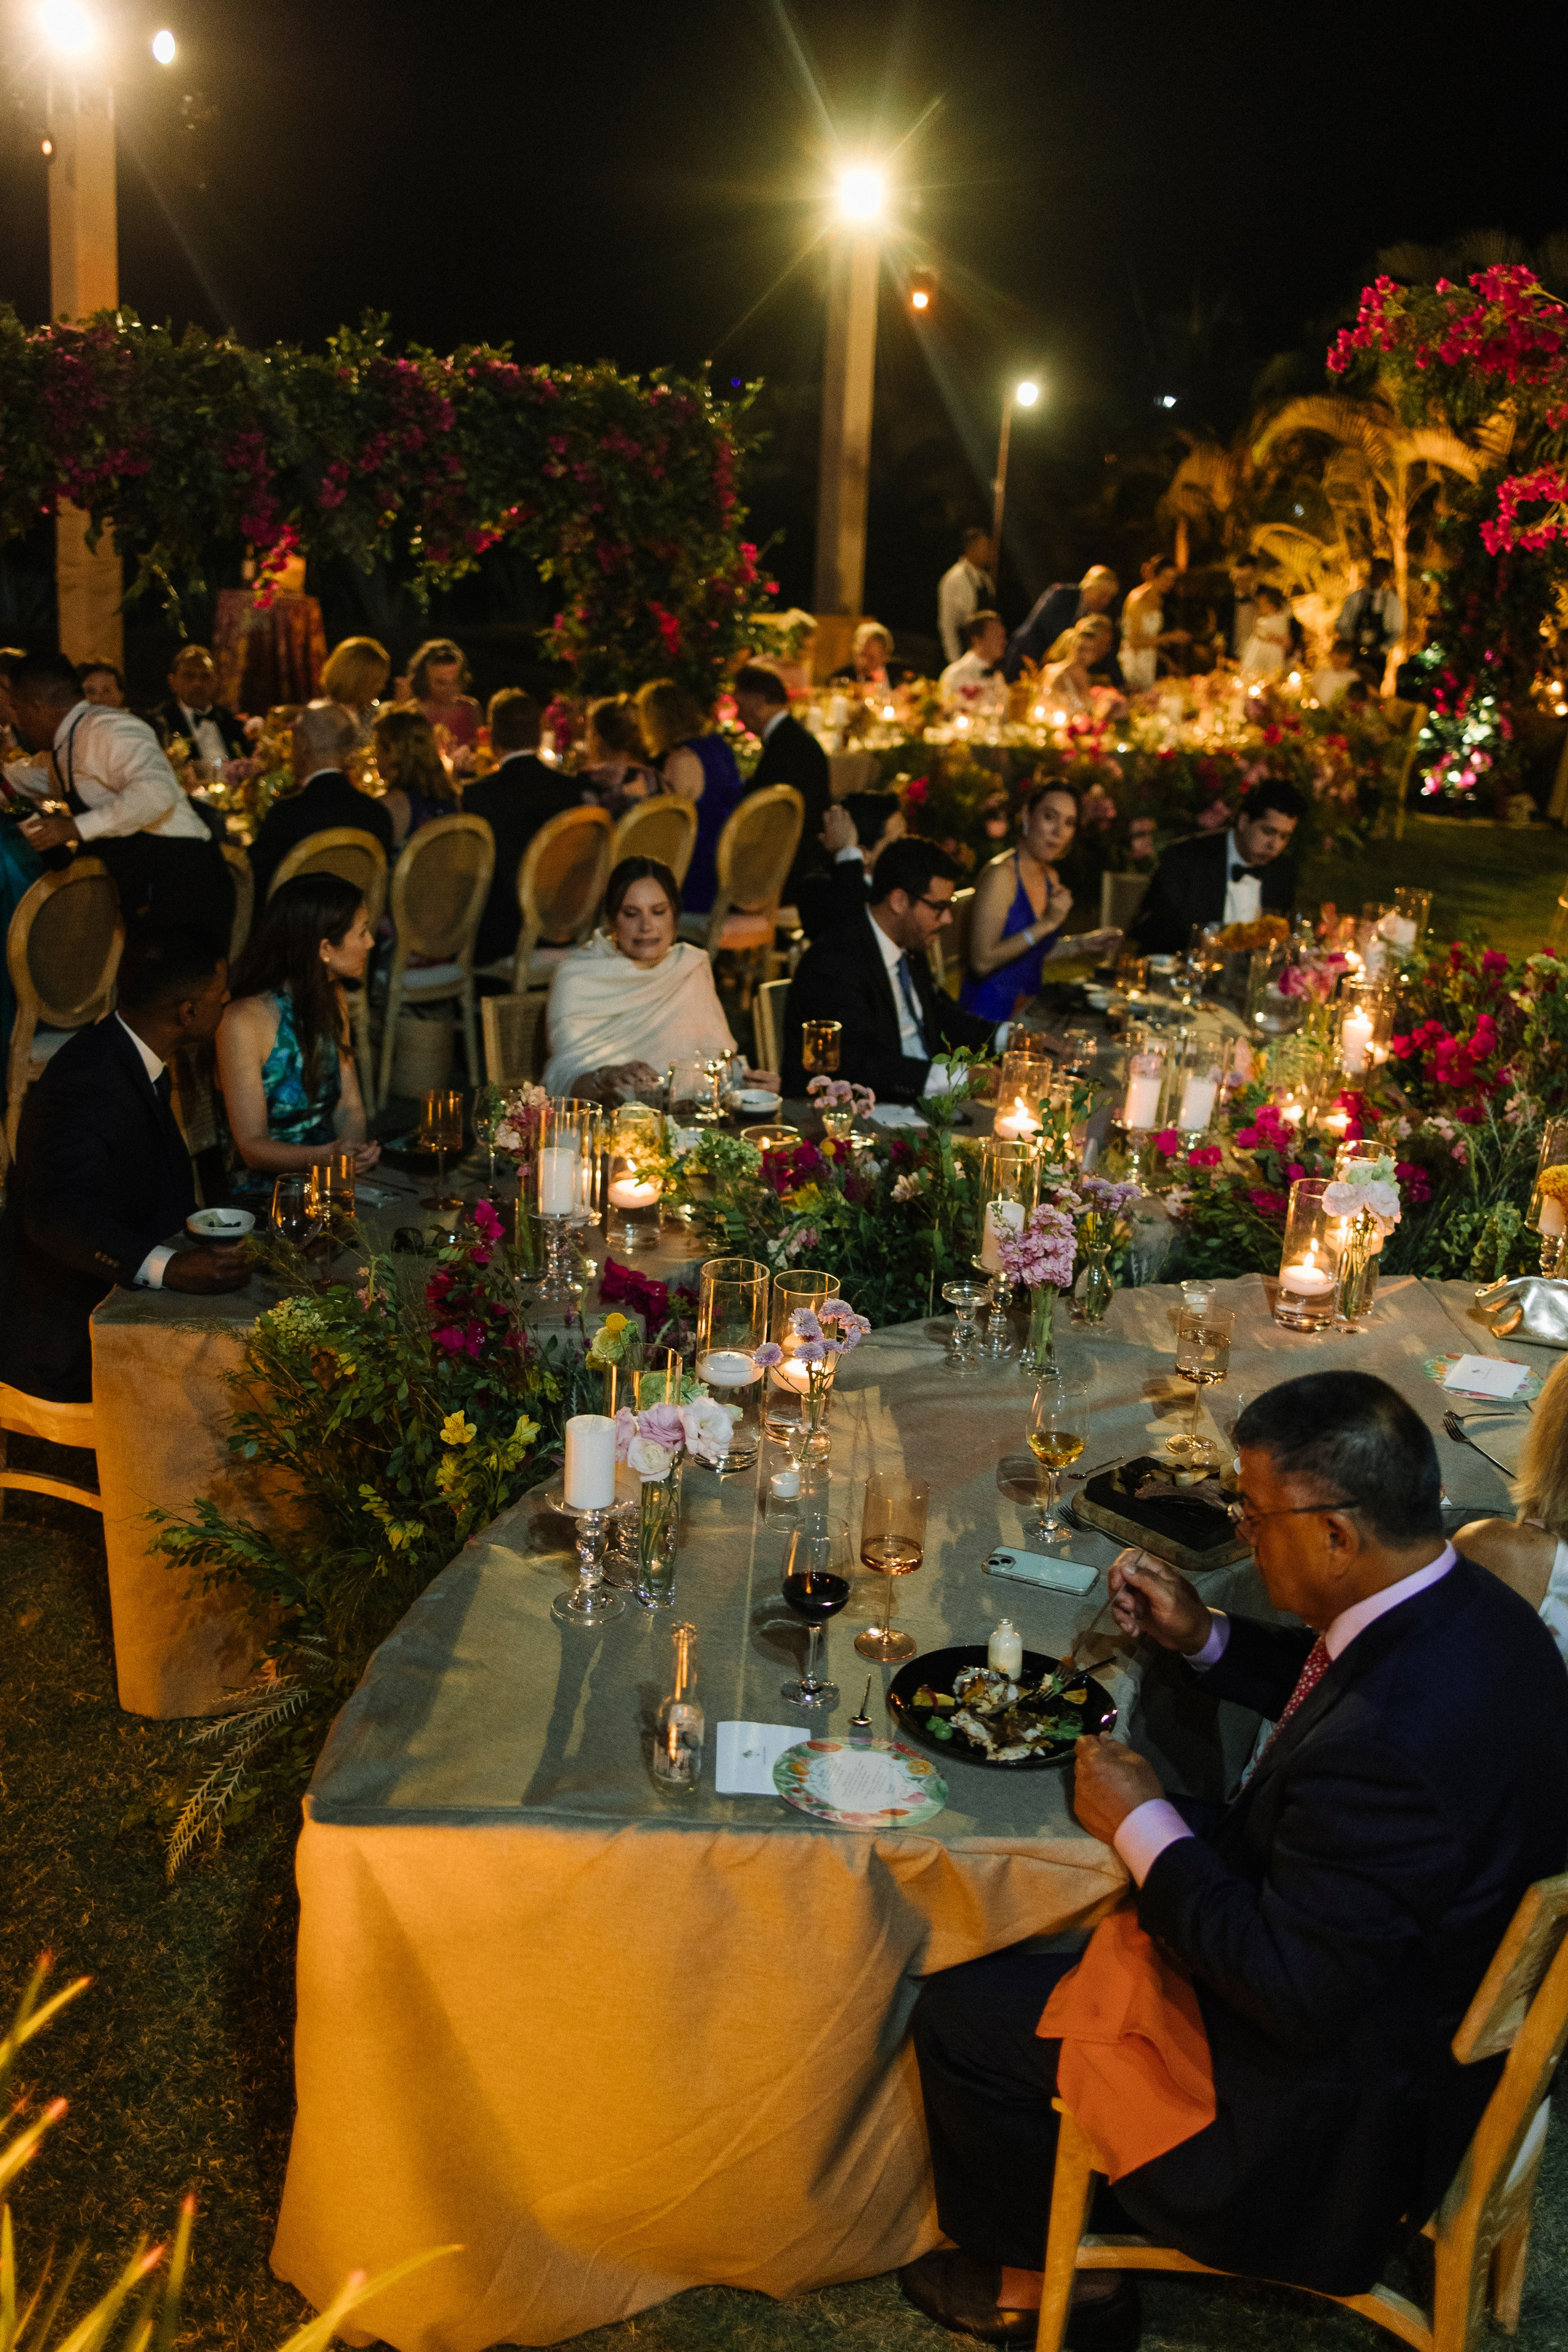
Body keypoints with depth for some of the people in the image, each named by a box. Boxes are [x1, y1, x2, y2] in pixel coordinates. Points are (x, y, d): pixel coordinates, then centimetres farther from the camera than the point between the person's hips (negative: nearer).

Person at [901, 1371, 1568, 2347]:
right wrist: (1205, 1637, 1)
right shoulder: (1473, 1606, -11)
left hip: (1333, 2103, -9)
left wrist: (1144, 1827, -21)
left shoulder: (1386, 1749, -40)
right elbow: (1343, 1686, 12)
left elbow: (1292, 1998, -30)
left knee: (961, 2010, 1)